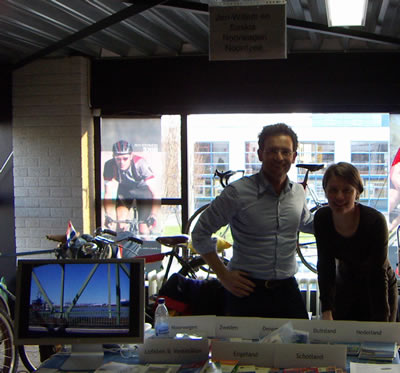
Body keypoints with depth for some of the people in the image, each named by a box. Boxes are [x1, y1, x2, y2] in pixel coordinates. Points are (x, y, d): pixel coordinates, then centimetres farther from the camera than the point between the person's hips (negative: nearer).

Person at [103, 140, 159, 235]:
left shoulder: (140, 163, -36)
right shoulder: (109, 165, -29)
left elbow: (153, 192, -37)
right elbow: (108, 194, -30)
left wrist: (153, 216, -46)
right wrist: (109, 216, -43)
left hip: (142, 190, -2)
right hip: (124, 190, 2)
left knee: (143, 230, -10)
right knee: (121, 225, -18)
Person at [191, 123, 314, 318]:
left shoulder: (298, 191, 6)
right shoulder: (238, 192, -11)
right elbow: (200, 234, -6)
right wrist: (224, 276, -9)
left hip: (287, 288, 5)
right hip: (247, 290, -4)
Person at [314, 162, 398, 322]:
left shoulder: (375, 221, -28)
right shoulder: (322, 218, -17)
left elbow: (379, 274, -26)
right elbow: (325, 266, -13)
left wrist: (380, 323, -28)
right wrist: (326, 313, -19)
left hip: (380, 290, -3)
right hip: (344, 287, 3)